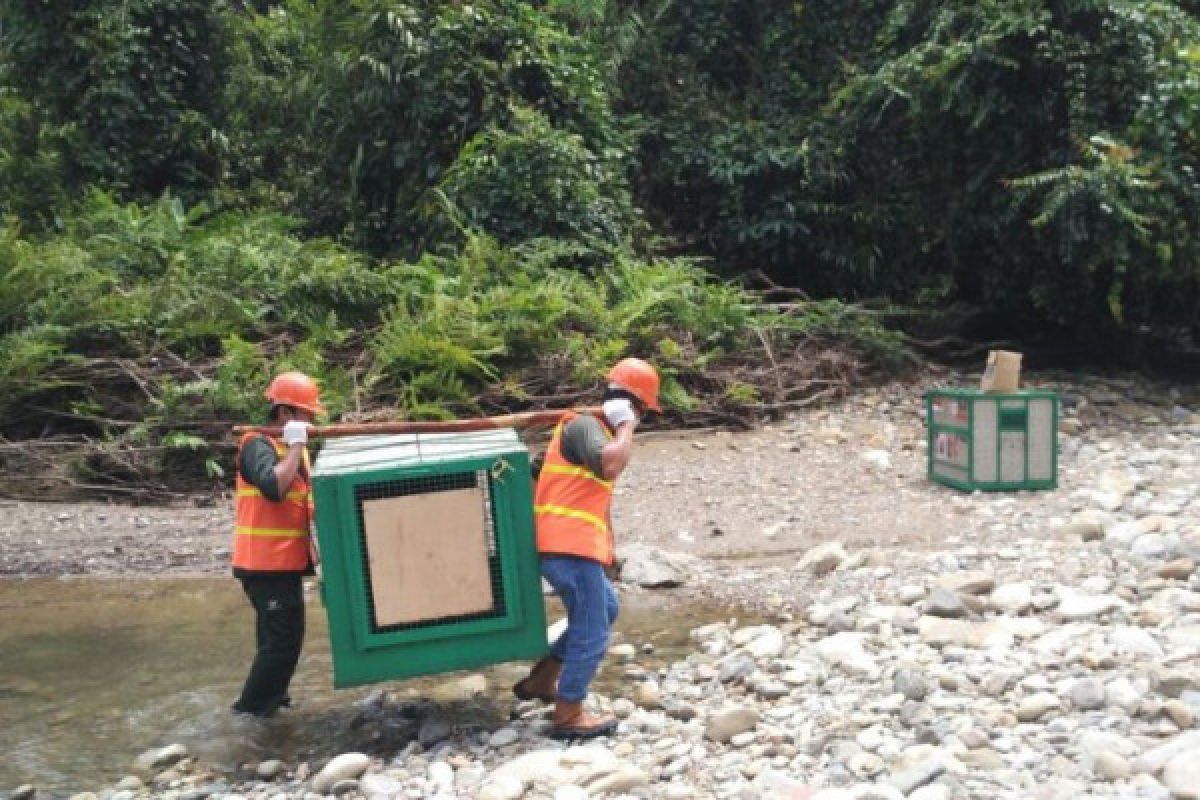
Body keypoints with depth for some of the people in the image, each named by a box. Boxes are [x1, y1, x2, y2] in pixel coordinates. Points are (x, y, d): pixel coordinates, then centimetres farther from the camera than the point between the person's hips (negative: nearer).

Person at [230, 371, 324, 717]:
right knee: (284, 639, -6)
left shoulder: (292, 448, 15)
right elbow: (274, 487, -33)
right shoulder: (258, 446, -14)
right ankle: (250, 709, 5)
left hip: (283, 560, 10)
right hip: (268, 562, -9)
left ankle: (269, 696, 34)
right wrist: (296, 446, -24)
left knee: (278, 635, 20)